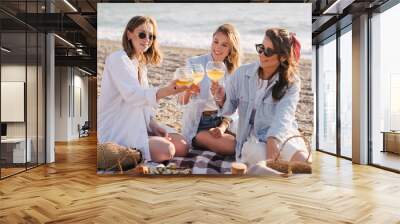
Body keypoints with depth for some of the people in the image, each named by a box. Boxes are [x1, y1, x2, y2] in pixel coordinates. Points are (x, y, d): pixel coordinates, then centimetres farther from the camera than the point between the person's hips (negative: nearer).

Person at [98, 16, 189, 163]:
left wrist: (152, 123, -5)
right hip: (116, 130, -8)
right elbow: (131, 95, -28)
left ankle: (132, 151, 6)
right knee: (166, 150, -23)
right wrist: (167, 91, -42)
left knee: (181, 146, -4)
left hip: (137, 126, 8)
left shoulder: (141, 64, 15)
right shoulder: (118, 59, -13)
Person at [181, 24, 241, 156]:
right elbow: (184, 102, -13)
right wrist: (188, 92, -36)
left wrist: (222, 127, -11)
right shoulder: (195, 63, -7)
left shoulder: (233, 71, 6)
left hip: (222, 121, 5)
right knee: (231, 146, -25)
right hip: (198, 125, -4)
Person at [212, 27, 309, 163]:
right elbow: (229, 109, 7)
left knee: (302, 161, -30)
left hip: (282, 136, -1)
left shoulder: (291, 82, -3)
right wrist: (222, 99, -16)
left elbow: (284, 116, -20)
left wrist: (273, 141, -39)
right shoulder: (242, 74, 0)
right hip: (251, 139, 1)